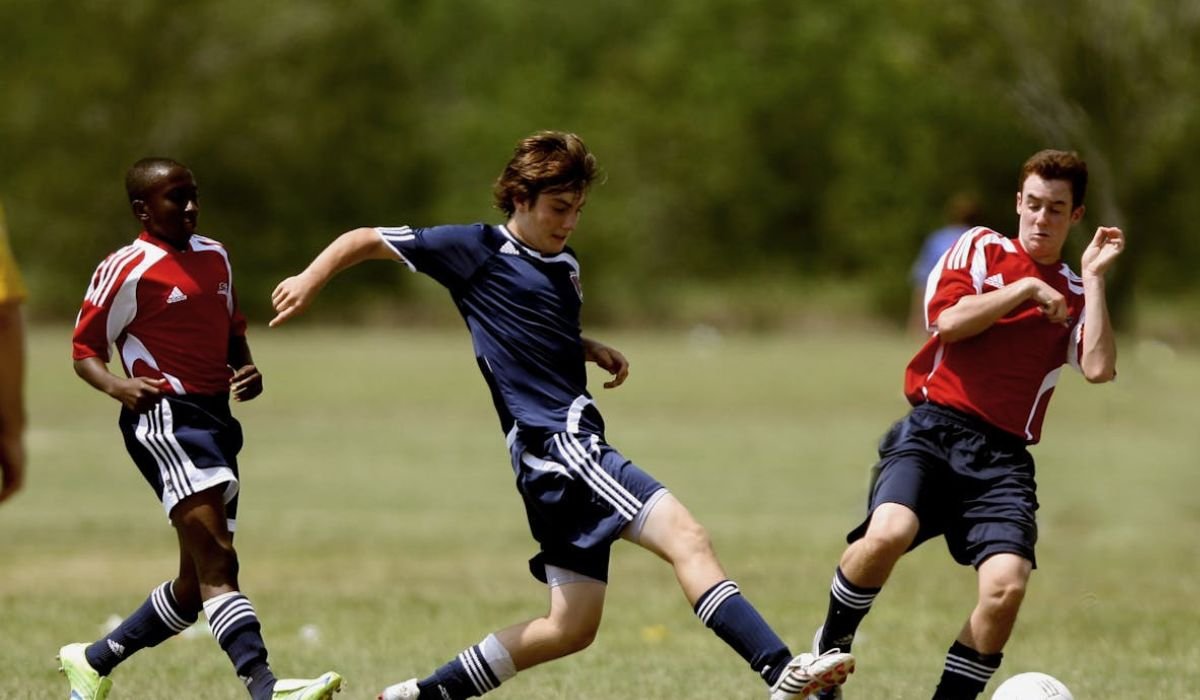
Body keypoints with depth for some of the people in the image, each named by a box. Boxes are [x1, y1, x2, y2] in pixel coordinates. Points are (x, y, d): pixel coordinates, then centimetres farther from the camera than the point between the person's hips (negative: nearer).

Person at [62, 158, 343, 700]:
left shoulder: (214, 257, 17)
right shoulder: (126, 270, -4)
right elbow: (84, 351, 0)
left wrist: (247, 370, 9)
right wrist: (118, 386, -20)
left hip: (216, 420, 8)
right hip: (164, 416, -8)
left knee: (195, 587, 12)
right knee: (217, 560, -23)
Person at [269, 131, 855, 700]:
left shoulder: (565, 268, 21)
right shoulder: (477, 251, -1)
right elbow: (368, 241, 6)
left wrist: (594, 351, 19)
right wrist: (311, 280, -7)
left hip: (572, 450, 10)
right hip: (552, 441, -10)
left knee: (571, 627, 10)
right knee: (686, 537, -23)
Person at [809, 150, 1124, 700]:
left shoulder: (1075, 296, 16)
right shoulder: (981, 248, 13)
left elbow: (1100, 368, -2)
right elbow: (950, 319, -4)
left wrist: (1094, 279, 0)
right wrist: (1026, 290, -2)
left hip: (1002, 456, 2)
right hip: (933, 430, -2)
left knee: (1006, 585, -22)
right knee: (888, 533, -31)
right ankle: (829, 650, -5)